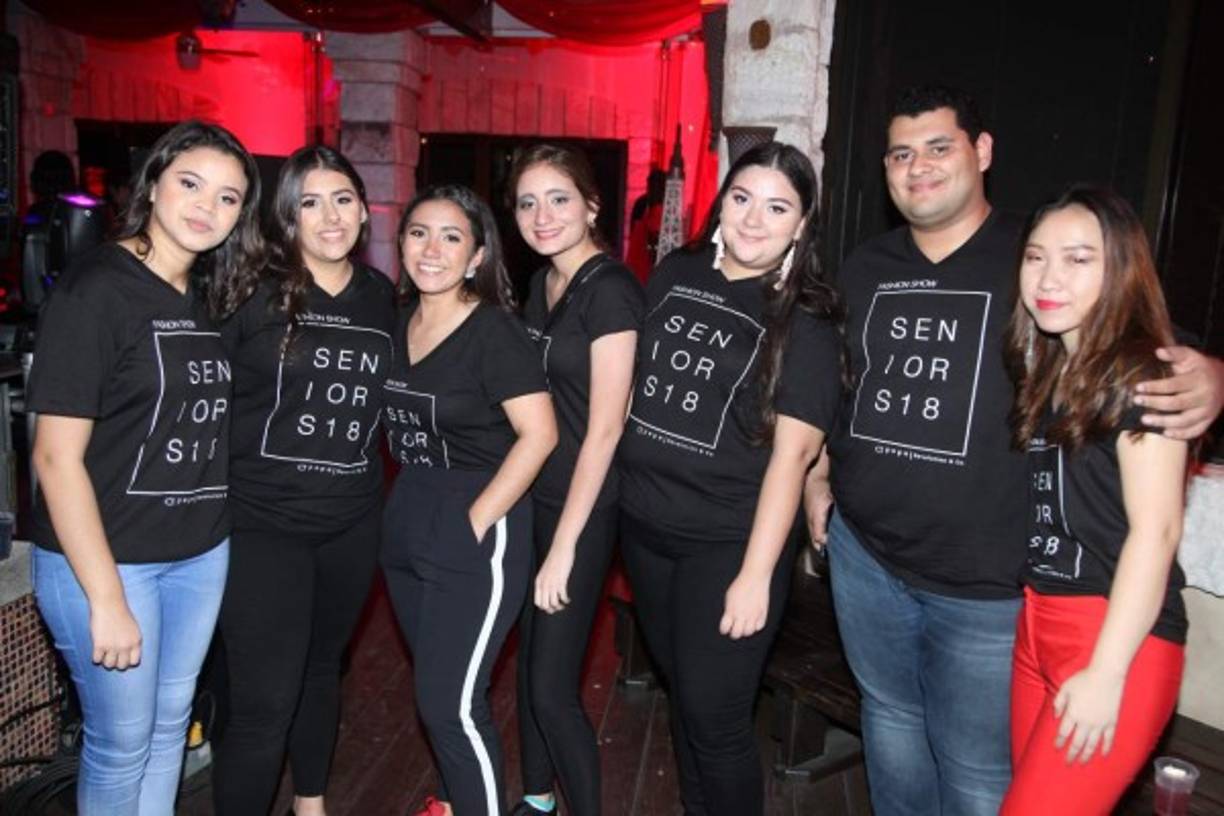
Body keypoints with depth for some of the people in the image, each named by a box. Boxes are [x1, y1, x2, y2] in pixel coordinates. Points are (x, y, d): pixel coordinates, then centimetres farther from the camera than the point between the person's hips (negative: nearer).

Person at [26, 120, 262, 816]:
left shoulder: (213, 296, 6)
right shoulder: (98, 289, -14)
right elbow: (57, 457, -16)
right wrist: (106, 599, -17)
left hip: (201, 552, 6)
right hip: (105, 556, -6)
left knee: (171, 723, 19)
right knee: (122, 742, 9)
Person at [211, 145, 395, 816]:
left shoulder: (384, 296, 7)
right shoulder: (252, 290, -8)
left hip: (353, 522, 5)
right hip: (262, 522, -5)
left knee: (322, 667, 21)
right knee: (263, 706, -5)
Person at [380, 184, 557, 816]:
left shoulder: (494, 331, -15)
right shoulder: (401, 322, 6)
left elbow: (539, 434, -20)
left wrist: (475, 523, -17)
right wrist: (411, 505, 9)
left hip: (474, 535, -7)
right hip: (404, 526, 7)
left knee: (450, 701, -3)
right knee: (433, 685, 19)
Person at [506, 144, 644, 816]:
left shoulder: (609, 288, -16)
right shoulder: (541, 283, 8)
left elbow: (605, 427, -19)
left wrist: (565, 544, -18)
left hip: (584, 509, -8)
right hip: (532, 496, 8)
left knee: (553, 684, -1)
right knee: (530, 659, 19)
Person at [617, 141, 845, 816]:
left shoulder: (805, 320, -11)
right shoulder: (674, 274, 3)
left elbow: (791, 452, -15)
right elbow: (631, 382, 13)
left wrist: (756, 574, -18)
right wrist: (623, 486, 12)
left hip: (728, 544, -5)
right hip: (644, 527, 5)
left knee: (714, 716, 2)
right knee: (680, 688, 21)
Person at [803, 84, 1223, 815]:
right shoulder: (865, 269, 7)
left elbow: (1165, 356, -4)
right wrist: (818, 476, 13)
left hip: (986, 583, -4)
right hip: (862, 555, 5)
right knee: (890, 724, 23)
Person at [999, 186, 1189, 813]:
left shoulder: (1141, 375, -10)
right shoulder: (1039, 370, 12)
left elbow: (1155, 531, -15)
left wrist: (1106, 673, -16)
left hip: (1117, 635, -7)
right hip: (1032, 624, 7)